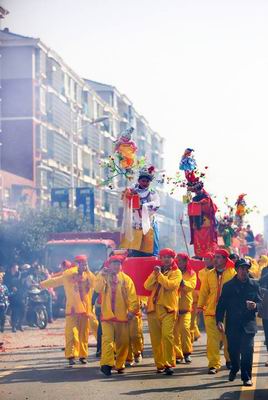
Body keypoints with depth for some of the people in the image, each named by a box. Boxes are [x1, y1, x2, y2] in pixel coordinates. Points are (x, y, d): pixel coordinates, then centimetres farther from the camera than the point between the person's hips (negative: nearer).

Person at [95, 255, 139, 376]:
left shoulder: (125, 279, 5)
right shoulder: (103, 277, 8)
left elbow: (132, 296, -1)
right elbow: (98, 288, -11)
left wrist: (132, 310, -11)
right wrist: (102, 275, -14)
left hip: (122, 315, 1)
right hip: (107, 315, -1)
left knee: (123, 342, 6)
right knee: (107, 339, -14)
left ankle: (120, 365, 18)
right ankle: (106, 364, -22)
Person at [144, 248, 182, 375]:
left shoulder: (176, 272, 6)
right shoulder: (157, 271, 21)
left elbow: (170, 285, -14)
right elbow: (147, 286, 5)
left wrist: (159, 274, -12)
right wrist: (154, 274, -7)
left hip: (168, 309, -5)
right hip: (153, 308, 5)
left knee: (167, 335, -18)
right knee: (155, 338, 4)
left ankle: (169, 364, -16)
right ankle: (159, 364, 12)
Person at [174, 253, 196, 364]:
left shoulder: (191, 274, 10)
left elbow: (192, 286, -8)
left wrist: (182, 282, -20)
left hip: (185, 306, -2)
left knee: (185, 328, -15)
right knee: (175, 330, -2)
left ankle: (187, 352, -5)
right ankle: (178, 354, 5)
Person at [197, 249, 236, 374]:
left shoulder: (232, 273, 0)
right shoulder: (209, 274, 9)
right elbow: (203, 291, 10)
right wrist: (200, 306, 4)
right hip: (211, 312, 2)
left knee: (228, 338, 9)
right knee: (212, 339, -4)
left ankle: (230, 360, 29)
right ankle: (214, 364, -1)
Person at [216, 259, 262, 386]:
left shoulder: (254, 285, 7)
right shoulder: (228, 286, 4)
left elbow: (260, 302, 9)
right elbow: (221, 305, 1)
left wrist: (255, 306, -15)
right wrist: (219, 320, -10)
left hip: (248, 324, -1)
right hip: (232, 324, 1)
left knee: (247, 350, -10)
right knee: (233, 350, 8)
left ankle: (246, 377, -3)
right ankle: (234, 368, 38)